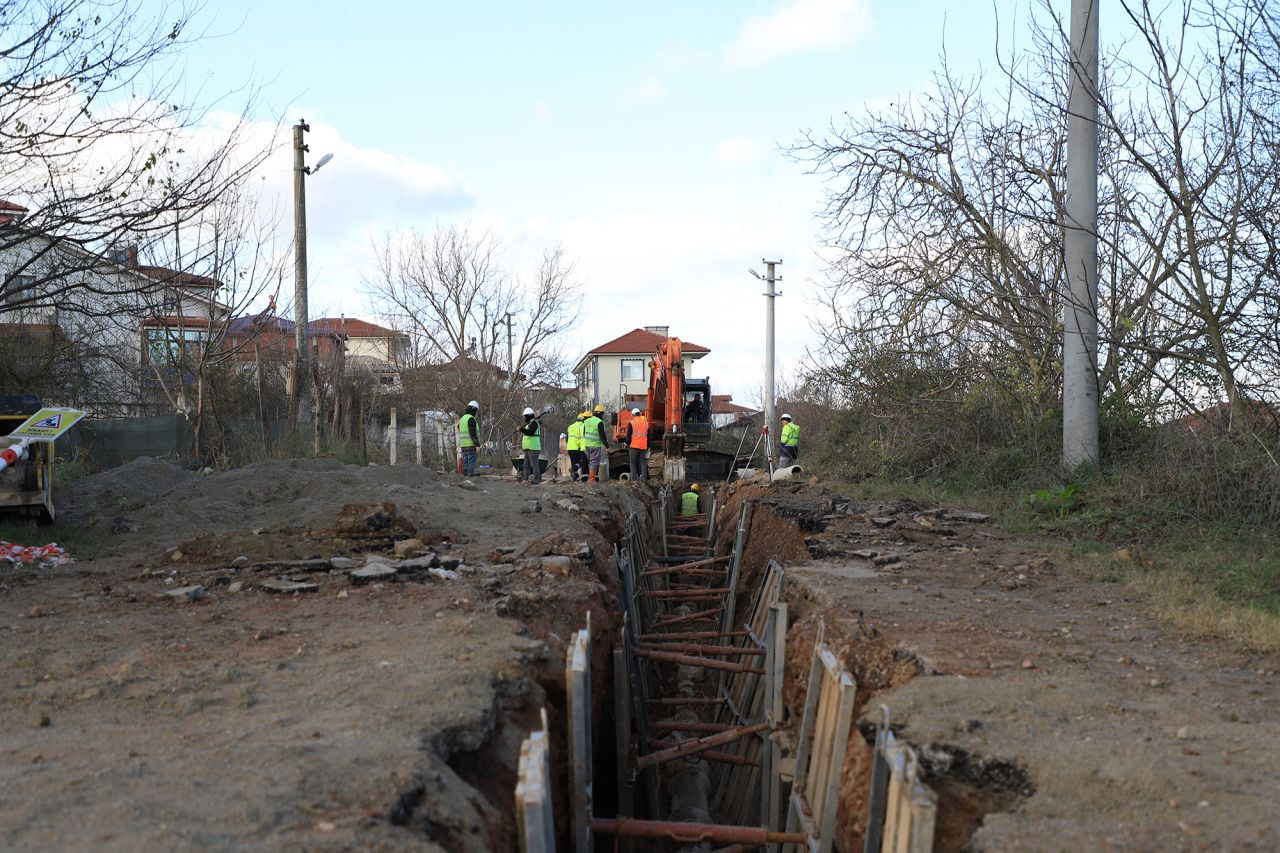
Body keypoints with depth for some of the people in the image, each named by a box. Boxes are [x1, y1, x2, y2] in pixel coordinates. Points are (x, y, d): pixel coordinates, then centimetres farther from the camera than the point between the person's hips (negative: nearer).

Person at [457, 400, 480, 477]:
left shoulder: (462, 419, 17)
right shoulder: (471, 419, -12)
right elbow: (473, 433, -19)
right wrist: (477, 445, -18)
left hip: (463, 444, 9)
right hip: (471, 444, -9)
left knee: (465, 461, 7)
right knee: (472, 461, -10)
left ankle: (465, 475, 5)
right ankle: (471, 476, -14)